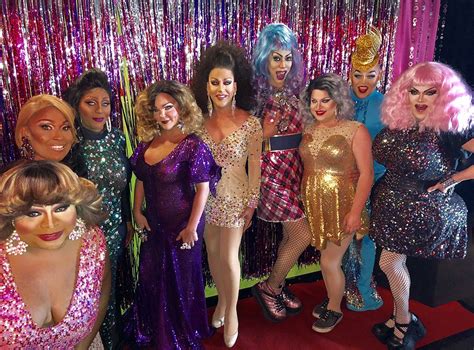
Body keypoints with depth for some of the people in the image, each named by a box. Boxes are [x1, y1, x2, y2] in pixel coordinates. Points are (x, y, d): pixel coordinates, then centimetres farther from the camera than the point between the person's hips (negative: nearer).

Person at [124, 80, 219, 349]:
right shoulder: (148, 143, 0)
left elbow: (203, 188, -18)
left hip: (181, 226, -6)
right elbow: (141, 180, 10)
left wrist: (192, 227, -18)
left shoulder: (192, 145, -18)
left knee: (181, 281, 13)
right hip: (154, 224, 6)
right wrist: (137, 212, 7)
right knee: (151, 279, 20)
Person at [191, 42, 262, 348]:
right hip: (206, 194, 4)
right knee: (213, 253, 16)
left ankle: (232, 311, 28)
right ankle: (222, 299, 40)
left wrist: (252, 203, -7)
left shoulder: (250, 123, -13)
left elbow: (255, 166, -8)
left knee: (229, 257, 3)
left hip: (235, 196, -3)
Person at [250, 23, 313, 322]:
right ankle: (268, 287, 18)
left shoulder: (294, 91, 9)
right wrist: (267, 129, -23)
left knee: (291, 234, 13)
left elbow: (303, 132, 13)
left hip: (294, 168, 7)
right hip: (272, 169, -7)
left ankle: (278, 286, 34)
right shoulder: (257, 94, -9)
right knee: (303, 235, -3)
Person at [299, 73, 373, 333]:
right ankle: (331, 299, 42)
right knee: (326, 257, 16)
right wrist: (305, 200, 6)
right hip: (314, 204, 5)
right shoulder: (308, 131, 5)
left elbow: (366, 174, -13)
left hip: (341, 205, -4)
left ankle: (334, 309, 28)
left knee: (330, 262, 2)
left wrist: (355, 211, -17)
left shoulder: (355, 131, -11)